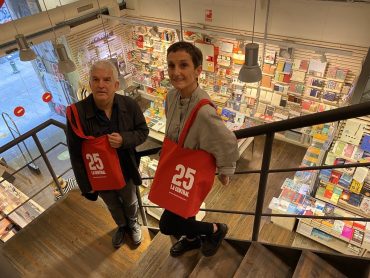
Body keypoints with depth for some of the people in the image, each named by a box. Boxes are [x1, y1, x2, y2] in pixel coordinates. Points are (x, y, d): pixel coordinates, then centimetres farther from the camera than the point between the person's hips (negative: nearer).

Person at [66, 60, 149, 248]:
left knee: (130, 202, 28)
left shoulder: (130, 105, -20)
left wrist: (124, 139, -29)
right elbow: (75, 153, -15)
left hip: (126, 171, 1)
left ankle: (133, 223, 62)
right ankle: (121, 226, 62)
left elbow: (143, 132, -6)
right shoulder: (77, 112, -25)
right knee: (113, 206, 28)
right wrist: (85, 185, -7)